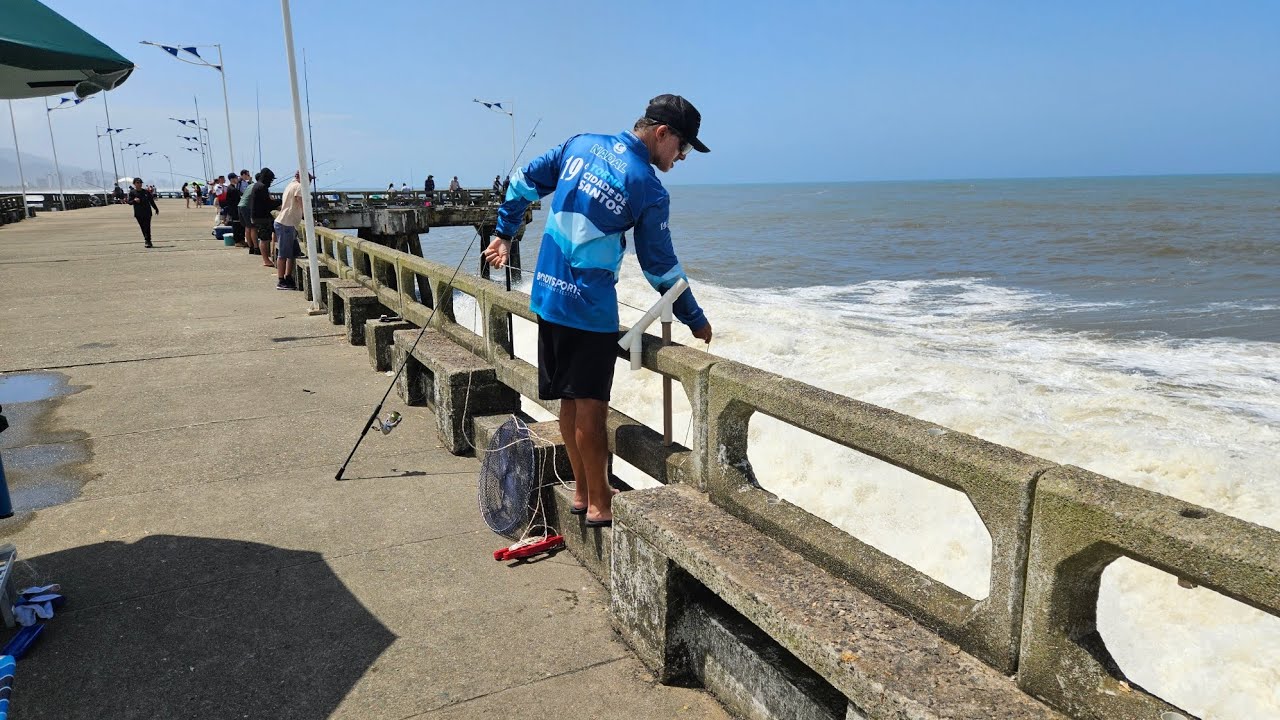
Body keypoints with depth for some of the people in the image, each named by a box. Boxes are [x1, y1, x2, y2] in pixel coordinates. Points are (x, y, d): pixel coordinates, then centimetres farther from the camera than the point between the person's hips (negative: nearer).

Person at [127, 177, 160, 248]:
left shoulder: (146, 192, 6)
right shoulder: (132, 192, 3)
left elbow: (151, 201, 15)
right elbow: (129, 202, 2)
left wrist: (156, 209, 18)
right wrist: (134, 200, -19)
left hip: (147, 212, 0)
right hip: (138, 213, 0)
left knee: (147, 227, -9)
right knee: (143, 227, 3)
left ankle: (147, 241, -11)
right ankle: (148, 241, 10)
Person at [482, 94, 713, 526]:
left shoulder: (580, 144, 7)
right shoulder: (649, 190, -11)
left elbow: (524, 182, 12)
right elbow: (661, 267, -5)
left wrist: (504, 235, 24)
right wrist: (696, 320, 7)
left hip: (547, 294, 7)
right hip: (590, 307, -7)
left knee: (570, 400, 14)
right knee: (590, 404, 1)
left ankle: (582, 490, 27)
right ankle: (598, 504, 13)